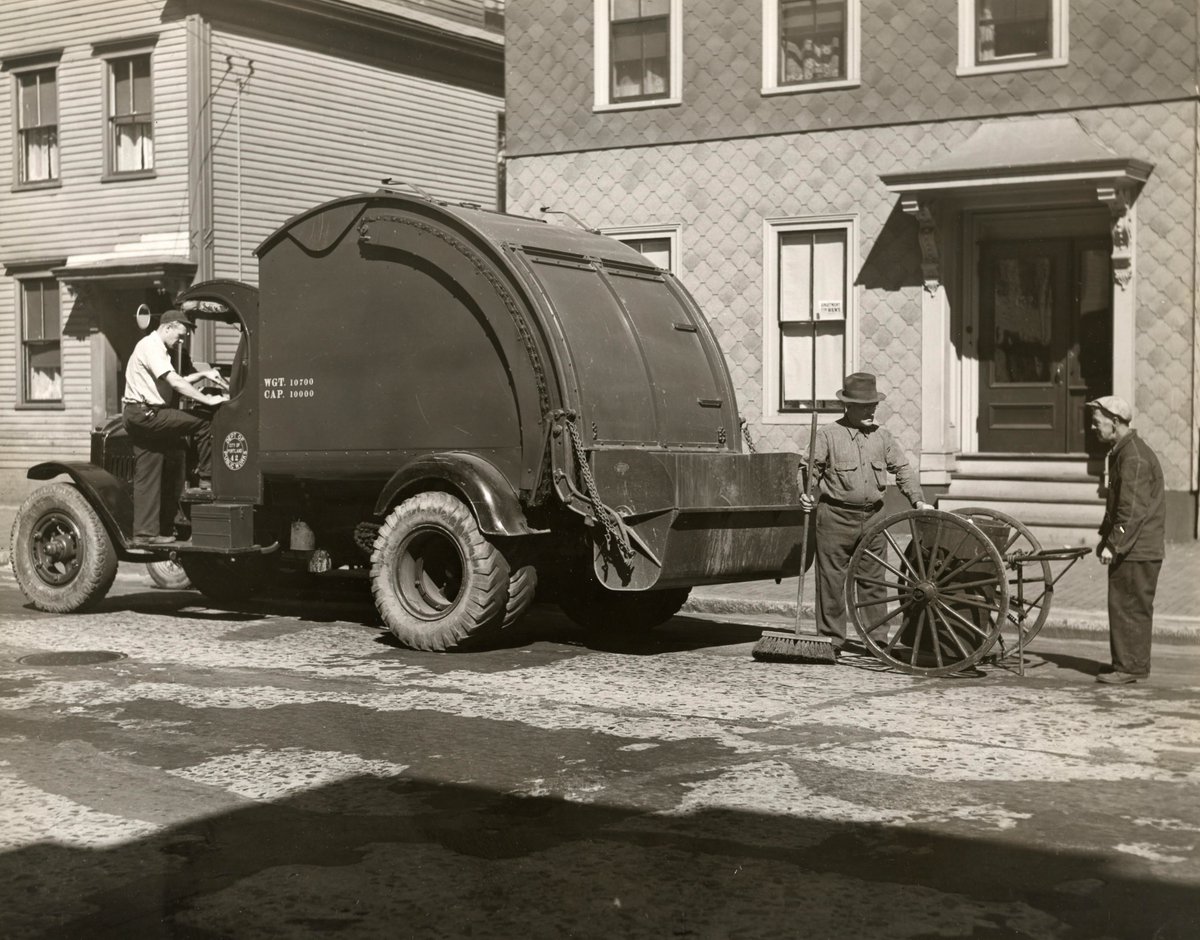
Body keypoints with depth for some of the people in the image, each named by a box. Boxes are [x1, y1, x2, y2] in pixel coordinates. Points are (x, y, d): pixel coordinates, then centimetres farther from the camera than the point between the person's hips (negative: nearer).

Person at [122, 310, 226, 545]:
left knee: (147, 479, 8)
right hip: (144, 413, -11)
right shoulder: (151, 347, -12)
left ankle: (145, 533, 8)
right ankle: (206, 478, -6)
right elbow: (175, 384, -21)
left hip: (141, 419, 11)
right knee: (202, 422, -14)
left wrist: (202, 374, 14)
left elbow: (174, 382, 25)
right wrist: (207, 400, -20)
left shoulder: (157, 349, 21)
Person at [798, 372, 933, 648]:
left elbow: (903, 469, 14)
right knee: (832, 580, 0)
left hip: (872, 516, 4)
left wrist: (918, 500, 3)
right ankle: (831, 638, 8)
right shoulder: (827, 435, -2)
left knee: (874, 578, 7)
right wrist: (806, 495, -21)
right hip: (836, 516, -4)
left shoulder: (882, 436, 12)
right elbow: (811, 469, -4)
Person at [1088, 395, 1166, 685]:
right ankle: (1127, 663, 20)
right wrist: (1105, 537, 18)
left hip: (1138, 551, -10)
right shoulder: (1120, 452, 15)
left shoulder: (1135, 458, -19)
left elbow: (1132, 510, -24)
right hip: (1128, 547, 10)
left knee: (1129, 606, -5)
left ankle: (1129, 667, 0)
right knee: (1122, 605, 13)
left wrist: (1113, 544, -23)